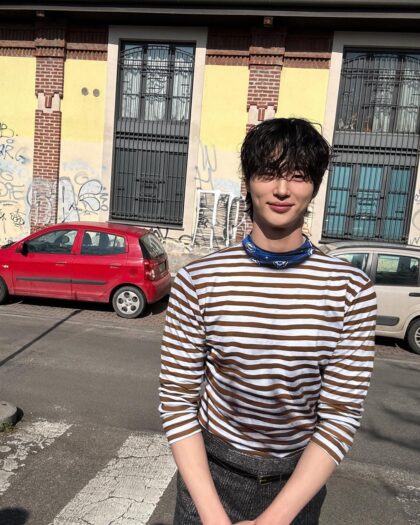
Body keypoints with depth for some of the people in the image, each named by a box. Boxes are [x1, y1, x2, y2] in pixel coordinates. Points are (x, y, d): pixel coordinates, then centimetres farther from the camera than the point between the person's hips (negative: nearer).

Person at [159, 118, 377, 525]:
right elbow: (177, 399, -9)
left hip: (299, 479, 1)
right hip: (211, 470, 0)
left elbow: (342, 413, -11)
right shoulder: (197, 281, -14)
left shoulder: (351, 289, -13)